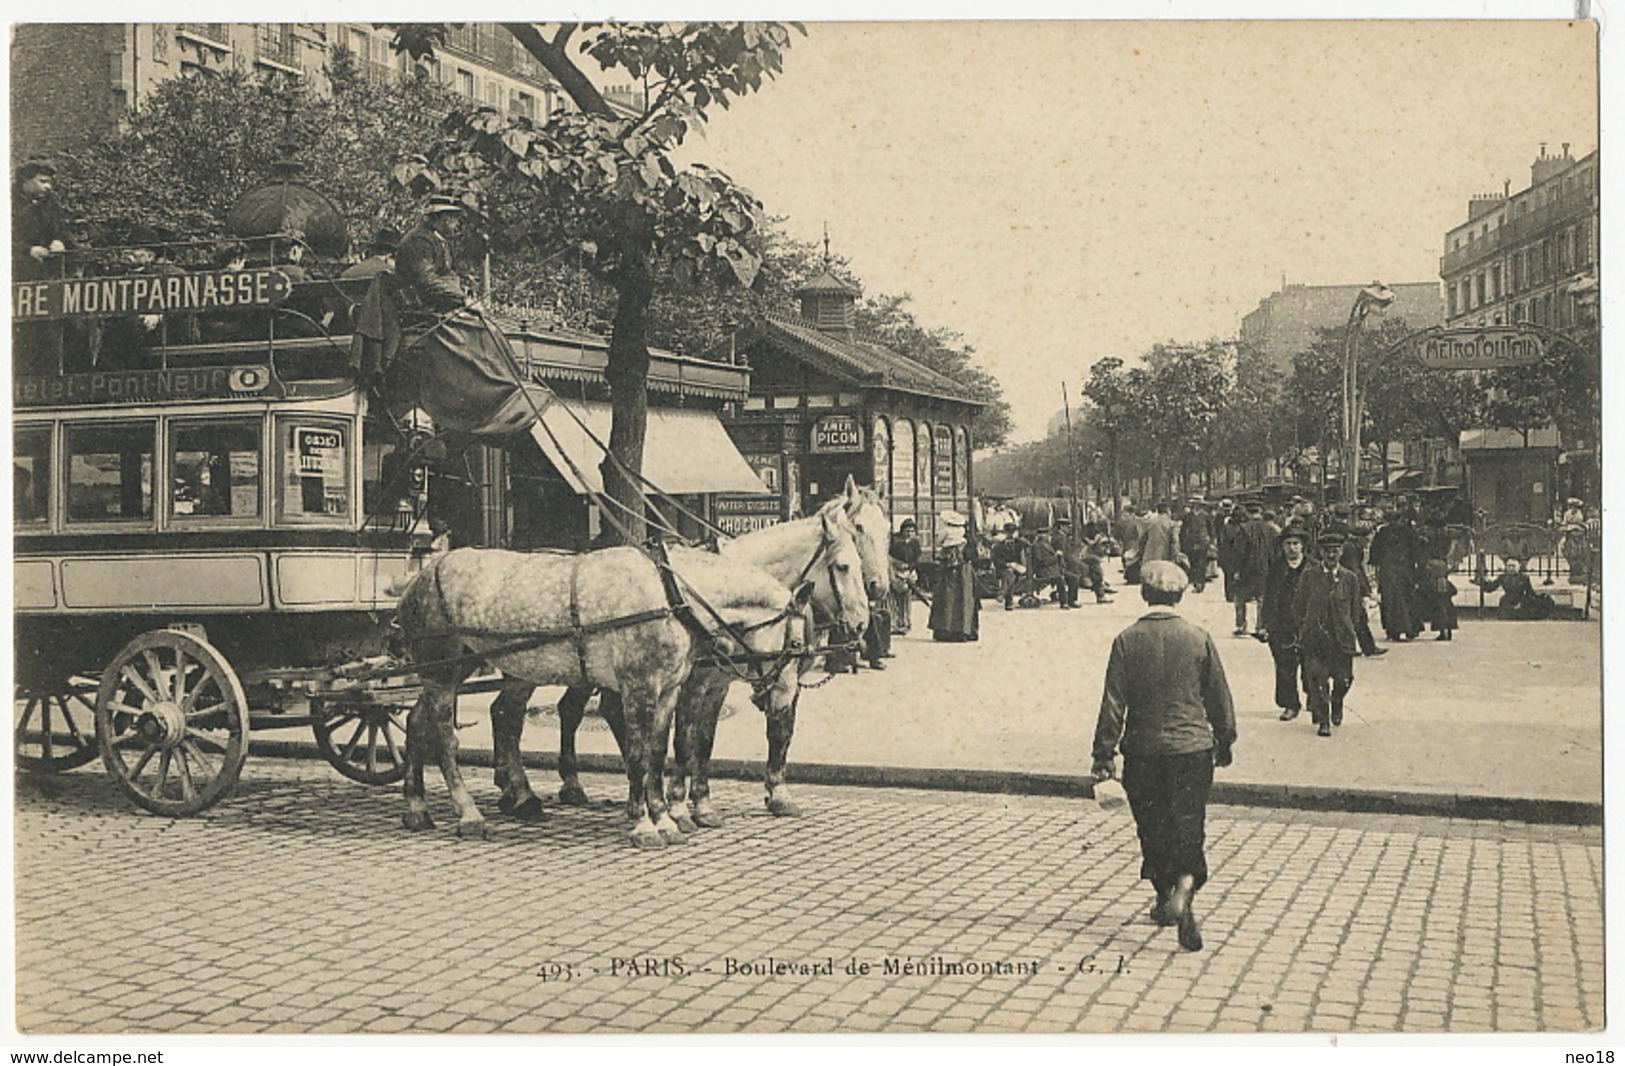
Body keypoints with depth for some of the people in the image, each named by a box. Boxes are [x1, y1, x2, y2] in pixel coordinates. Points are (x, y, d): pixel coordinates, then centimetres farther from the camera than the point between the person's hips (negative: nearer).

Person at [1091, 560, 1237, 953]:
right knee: (1188, 825, 3)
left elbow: (1113, 703, -7)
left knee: (1152, 828, 16)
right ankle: (1183, 890, -20)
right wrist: (1225, 741, 17)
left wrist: (1104, 753, 0)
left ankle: (1164, 898, 28)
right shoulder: (1198, 637, -4)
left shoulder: (1127, 641, -6)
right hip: (1192, 747, 0)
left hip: (1142, 749, 1)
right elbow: (1219, 696, 3)